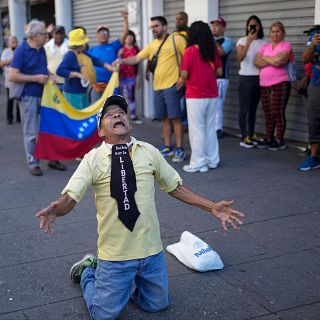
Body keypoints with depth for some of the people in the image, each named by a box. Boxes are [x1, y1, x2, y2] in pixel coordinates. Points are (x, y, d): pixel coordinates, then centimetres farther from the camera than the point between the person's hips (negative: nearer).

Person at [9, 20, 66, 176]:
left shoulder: (41, 49, 7)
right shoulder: (21, 50, -14)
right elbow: (12, 76, -19)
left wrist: (49, 75, 1)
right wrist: (36, 78, -20)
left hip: (44, 94, 7)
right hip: (28, 97, -7)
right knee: (31, 133, 2)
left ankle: (52, 158, 24)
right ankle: (33, 163, 14)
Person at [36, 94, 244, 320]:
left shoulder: (149, 152, 0)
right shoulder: (93, 159, -9)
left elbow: (175, 187, 6)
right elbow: (70, 197, -16)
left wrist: (213, 207, 0)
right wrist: (55, 210, -39)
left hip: (152, 251, 3)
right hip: (115, 254, -3)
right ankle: (89, 270, 34)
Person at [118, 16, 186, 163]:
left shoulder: (176, 40, -5)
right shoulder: (151, 45, 14)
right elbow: (137, 58, 12)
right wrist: (122, 61, -4)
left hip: (172, 85, -7)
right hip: (157, 87, 7)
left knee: (175, 117, -5)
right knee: (164, 118, 12)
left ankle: (179, 149, 1)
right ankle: (168, 147, 22)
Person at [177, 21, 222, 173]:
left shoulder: (190, 51, -11)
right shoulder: (213, 50, 3)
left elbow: (185, 74, -12)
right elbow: (219, 72, 6)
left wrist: (181, 80, 8)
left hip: (195, 96, -5)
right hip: (212, 95, 5)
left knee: (197, 130, 1)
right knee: (210, 128, 14)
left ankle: (198, 163, 5)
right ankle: (212, 160, 21)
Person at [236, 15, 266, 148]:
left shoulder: (263, 42, 8)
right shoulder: (242, 41, -2)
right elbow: (240, 58, -17)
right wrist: (248, 41, -22)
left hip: (259, 78, 4)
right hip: (245, 78, -4)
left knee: (253, 108, 10)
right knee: (244, 108, -4)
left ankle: (251, 135, 18)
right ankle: (244, 137, 0)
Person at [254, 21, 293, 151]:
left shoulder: (286, 45, -1)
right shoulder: (264, 47, 16)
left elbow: (279, 60, -17)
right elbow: (256, 62, 2)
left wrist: (265, 58, -1)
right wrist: (272, 61, -11)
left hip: (280, 83, -6)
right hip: (264, 84, 6)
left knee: (277, 113, -5)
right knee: (267, 113, 10)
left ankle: (279, 140, 2)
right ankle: (269, 138, 19)